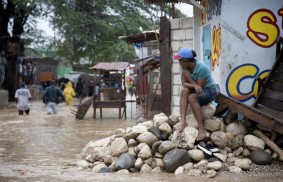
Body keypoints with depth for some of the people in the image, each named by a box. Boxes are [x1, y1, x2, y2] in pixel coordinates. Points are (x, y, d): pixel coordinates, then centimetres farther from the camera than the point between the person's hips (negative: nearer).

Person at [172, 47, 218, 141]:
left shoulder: (202, 68, -25)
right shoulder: (185, 68, -6)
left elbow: (199, 86, -22)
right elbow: (184, 84, -13)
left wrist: (187, 75, -24)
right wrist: (195, 86, -33)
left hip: (210, 91, -6)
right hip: (197, 91, 6)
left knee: (192, 97, -33)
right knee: (184, 91, -25)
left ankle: (201, 128, -32)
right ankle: (183, 122, -34)